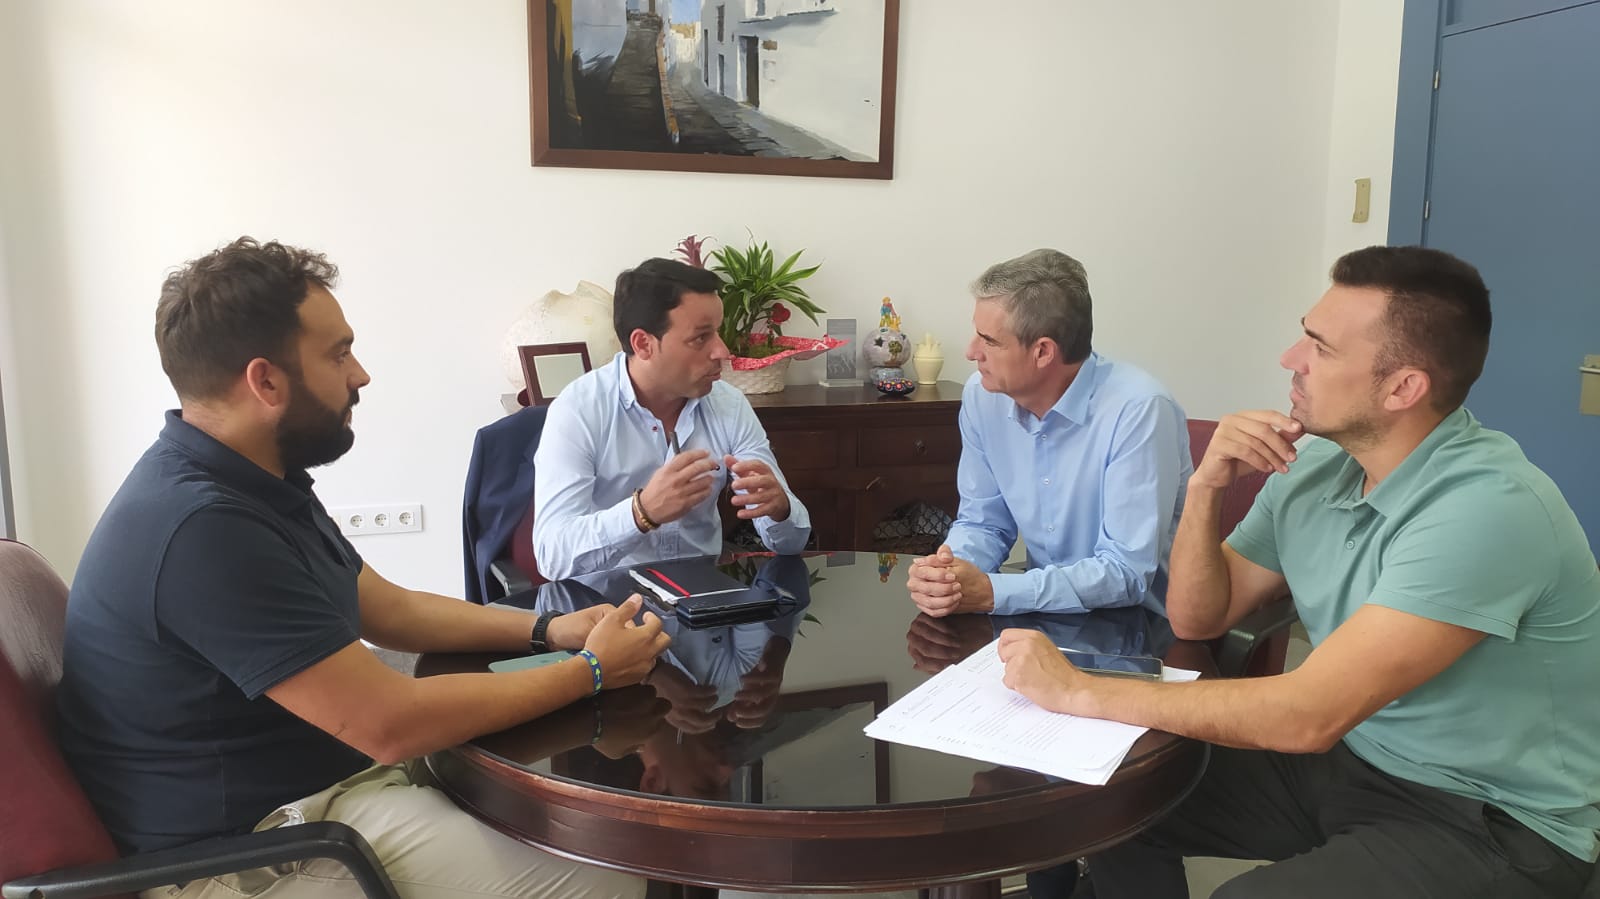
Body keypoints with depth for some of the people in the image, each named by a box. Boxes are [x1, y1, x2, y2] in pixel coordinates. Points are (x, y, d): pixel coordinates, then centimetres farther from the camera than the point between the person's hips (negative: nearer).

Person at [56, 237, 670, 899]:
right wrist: (591, 671, -15)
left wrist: (547, 631, 1)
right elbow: (392, 722, -26)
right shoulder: (203, 529, -28)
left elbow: (390, 609, 13)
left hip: (323, 772, 10)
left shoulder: (254, 485, 5)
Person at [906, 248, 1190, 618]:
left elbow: (1126, 574, -23)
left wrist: (991, 592, -29)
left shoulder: (1137, 410, -22)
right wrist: (948, 571, -16)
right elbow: (982, 522, 5)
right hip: (1046, 617, 4)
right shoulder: (982, 396, -4)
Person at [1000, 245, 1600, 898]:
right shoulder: (1313, 470, -3)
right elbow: (1197, 620, 5)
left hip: (1493, 821, -7)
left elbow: (1309, 716, -32)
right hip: (1348, 757, 7)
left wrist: (1080, 691, -28)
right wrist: (1206, 489, -13)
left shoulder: (1487, 507, -28)